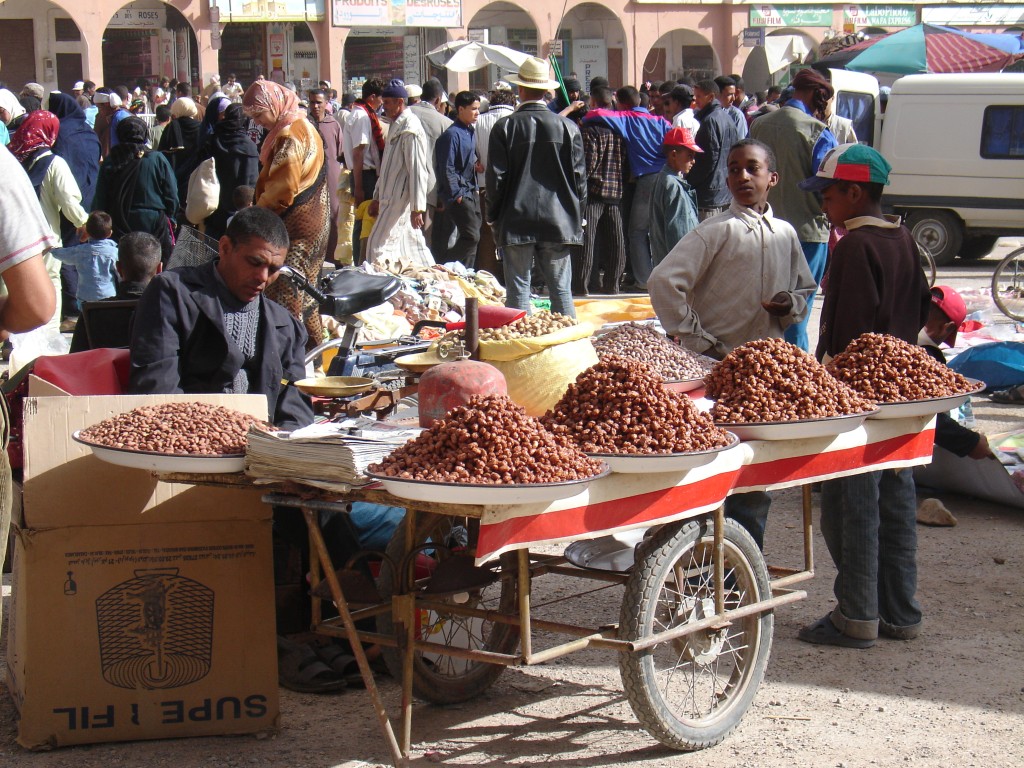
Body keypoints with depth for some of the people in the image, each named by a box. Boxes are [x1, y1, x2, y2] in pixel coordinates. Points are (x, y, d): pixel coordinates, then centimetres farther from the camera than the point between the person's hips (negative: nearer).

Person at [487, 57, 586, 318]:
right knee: (561, 290, 6)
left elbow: (496, 178, -3)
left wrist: (493, 216, 8)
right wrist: (578, 217, 14)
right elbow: (579, 177, 4)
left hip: (516, 221, -2)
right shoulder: (568, 127, 1)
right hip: (558, 222, 2)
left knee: (518, 290, 2)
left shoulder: (504, 127, -4)